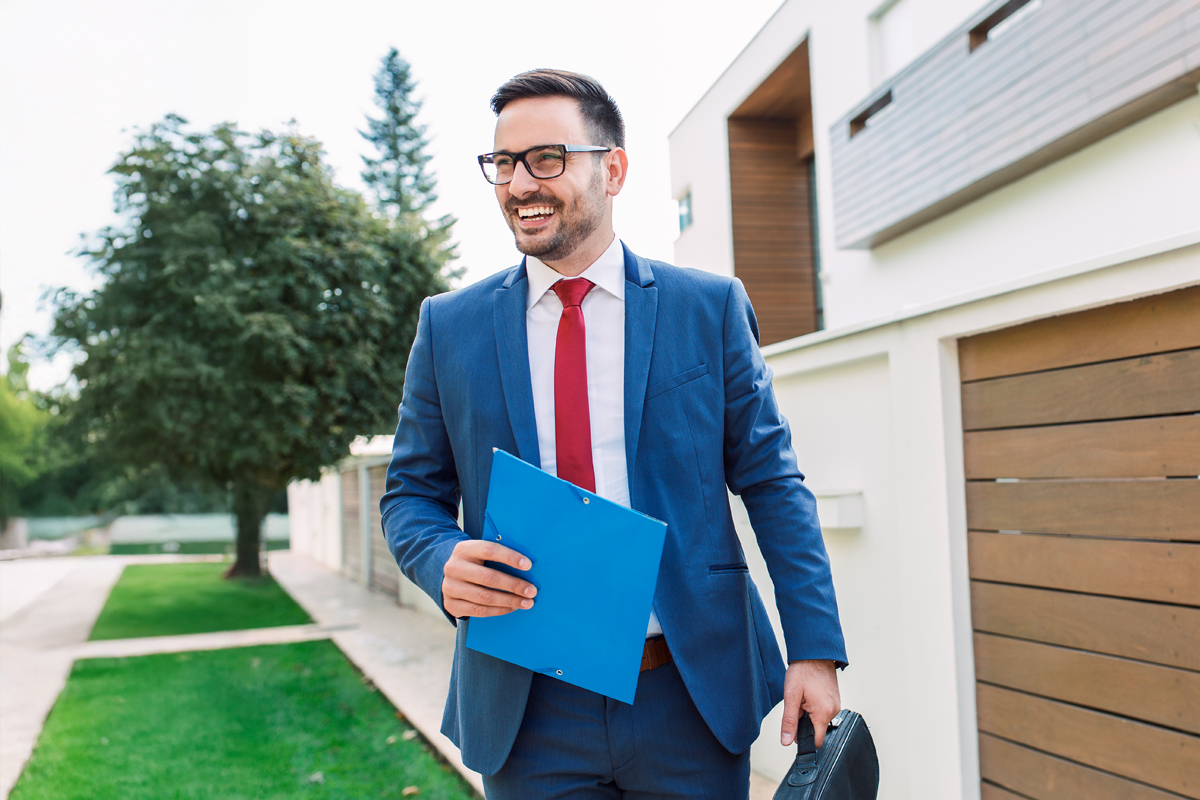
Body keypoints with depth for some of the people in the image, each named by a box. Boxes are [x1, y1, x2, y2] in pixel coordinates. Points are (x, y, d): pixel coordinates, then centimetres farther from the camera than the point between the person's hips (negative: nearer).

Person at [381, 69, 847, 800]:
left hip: (692, 697, 0)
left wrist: (815, 652, -7)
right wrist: (445, 562, -15)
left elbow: (772, 483, 0)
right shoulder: (449, 327, 2)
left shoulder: (711, 308, -1)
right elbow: (412, 494, 7)